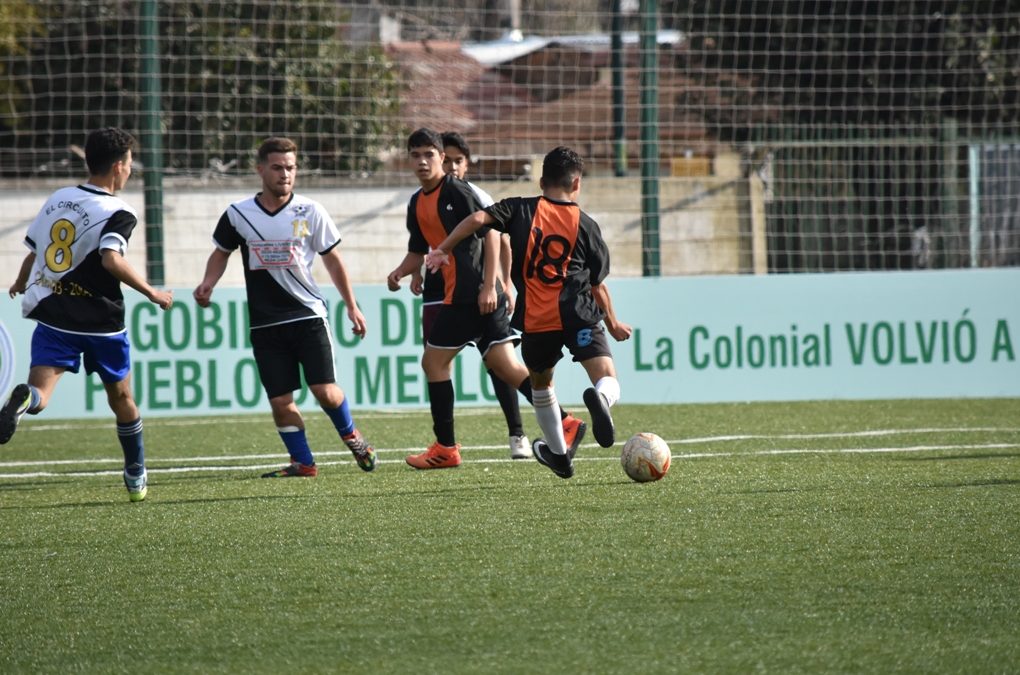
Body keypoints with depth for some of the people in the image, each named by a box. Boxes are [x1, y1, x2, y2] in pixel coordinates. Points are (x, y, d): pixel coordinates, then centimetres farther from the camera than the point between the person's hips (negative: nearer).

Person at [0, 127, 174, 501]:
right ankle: (136, 476, 32)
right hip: (100, 322, -3)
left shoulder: (57, 199, 8)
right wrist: (153, 293, -17)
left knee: (40, 393, -11)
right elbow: (111, 259, -27)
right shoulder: (118, 212, -11)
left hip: (52, 318, 3)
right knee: (121, 397, 19)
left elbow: (32, 252, 17)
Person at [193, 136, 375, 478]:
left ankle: (351, 435, 20)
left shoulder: (311, 212, -2)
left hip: (308, 316, -1)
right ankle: (302, 463, 14)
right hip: (264, 323, 1)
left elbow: (331, 258, 9)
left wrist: (352, 306, 11)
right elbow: (221, 252, 16)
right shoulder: (237, 214, -1)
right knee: (280, 401, -2)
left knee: (325, 392, -9)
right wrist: (208, 284, -3)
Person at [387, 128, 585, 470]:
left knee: (434, 361, -2)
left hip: (474, 294, -8)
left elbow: (490, 232, -14)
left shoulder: (456, 191, -9)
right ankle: (564, 424, -1)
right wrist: (400, 272, 6)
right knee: (504, 365, 2)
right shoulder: (417, 204, 18)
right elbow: (418, 251, 27)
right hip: (454, 294, 8)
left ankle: (445, 448, 5)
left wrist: (489, 285, -19)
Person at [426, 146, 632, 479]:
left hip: (535, 320, 2)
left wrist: (442, 249, 1)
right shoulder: (586, 225, 7)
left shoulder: (521, 210, 8)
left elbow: (478, 219, -8)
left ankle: (559, 453, 36)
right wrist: (613, 323, 26)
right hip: (577, 314, -2)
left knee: (540, 382, 27)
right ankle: (600, 398, -44)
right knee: (609, 381, -8)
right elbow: (597, 285, 12)